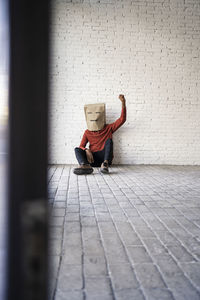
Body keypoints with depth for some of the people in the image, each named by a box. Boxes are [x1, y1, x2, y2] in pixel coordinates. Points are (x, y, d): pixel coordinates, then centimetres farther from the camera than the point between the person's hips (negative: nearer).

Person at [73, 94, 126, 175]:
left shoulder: (108, 128, 12)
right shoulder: (87, 132, 15)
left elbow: (122, 119, 2)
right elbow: (81, 146, 5)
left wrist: (123, 103, -10)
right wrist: (86, 150, -20)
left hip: (105, 157, -1)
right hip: (93, 159, 2)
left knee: (109, 141, -23)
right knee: (77, 149, -18)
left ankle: (105, 163, -49)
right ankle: (85, 166, -52)